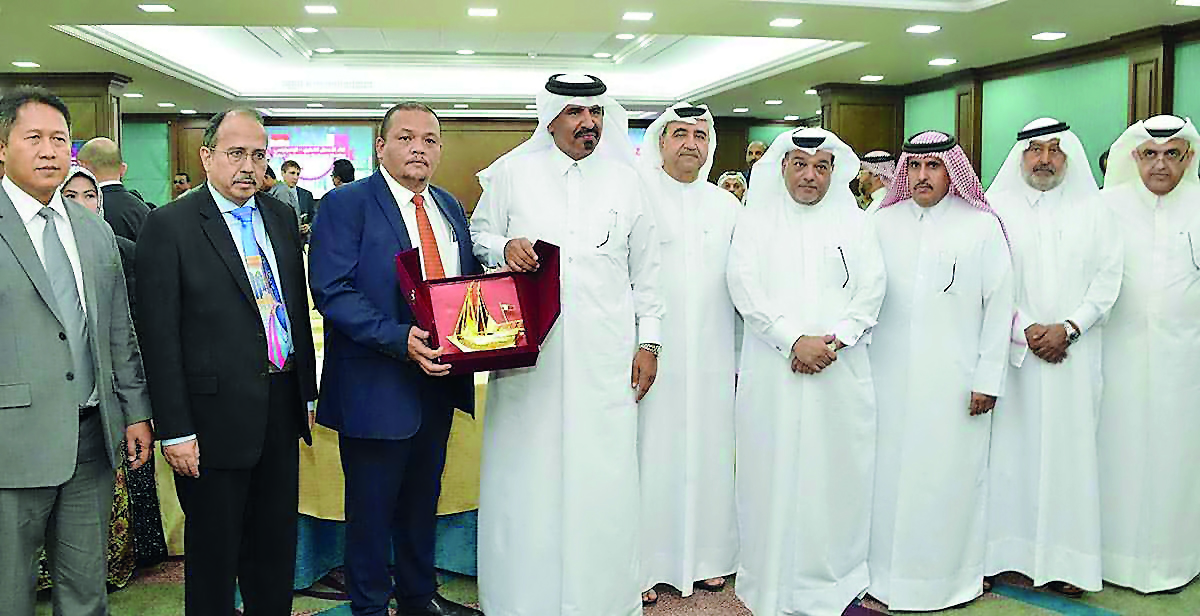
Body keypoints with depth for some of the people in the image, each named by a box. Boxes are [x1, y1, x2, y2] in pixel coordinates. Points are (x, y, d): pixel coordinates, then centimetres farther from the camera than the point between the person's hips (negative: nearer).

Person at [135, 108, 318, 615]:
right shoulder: (169, 225, -9)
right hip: (216, 416, -5)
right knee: (214, 551, 10)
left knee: (277, 542, 18)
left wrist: (306, 392, 12)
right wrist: (175, 431, -14)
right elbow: (159, 335, -12)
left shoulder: (282, 217, 9)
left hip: (281, 406, 6)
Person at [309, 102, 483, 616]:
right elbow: (332, 291, -19)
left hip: (439, 377, 7)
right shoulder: (346, 204, -10)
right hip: (376, 385, -6)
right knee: (372, 507, 8)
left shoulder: (450, 208, 11)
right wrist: (399, 339, -29)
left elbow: (470, 281, 16)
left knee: (422, 498, 21)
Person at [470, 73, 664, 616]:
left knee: (602, 477, 2)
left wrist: (649, 341, 9)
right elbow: (478, 234, 13)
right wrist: (503, 247, -10)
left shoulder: (626, 181, 11)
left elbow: (645, 269, 13)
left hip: (605, 360, 1)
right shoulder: (510, 173, 7)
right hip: (529, 354, -1)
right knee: (526, 474, 1)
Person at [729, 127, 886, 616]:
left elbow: (871, 290, 3)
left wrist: (834, 340, -11)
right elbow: (745, 287, -4)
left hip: (841, 373, 1)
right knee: (774, 471, 1)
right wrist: (794, 340, -13)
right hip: (773, 372, -1)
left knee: (837, 472, 3)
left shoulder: (854, 222, 12)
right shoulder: (756, 221, 8)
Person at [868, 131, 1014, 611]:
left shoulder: (981, 225, 1)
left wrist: (989, 378, -4)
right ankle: (887, 571, 20)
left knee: (951, 475, 3)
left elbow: (999, 304, 0)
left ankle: (950, 575, 20)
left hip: (955, 381, -2)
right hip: (891, 377, 2)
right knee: (889, 472, 6)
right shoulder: (883, 221, 7)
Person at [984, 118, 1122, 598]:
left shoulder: (1092, 212, 8)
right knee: (1010, 445, 1)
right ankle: (1002, 548, 9)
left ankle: (1063, 558, 9)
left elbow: (1107, 280, 3)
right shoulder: (996, 208, 3)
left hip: (1073, 355, 1)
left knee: (1068, 446, 1)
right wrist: (1024, 331, -10)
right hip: (1011, 352, -1)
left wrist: (1067, 329, -9)